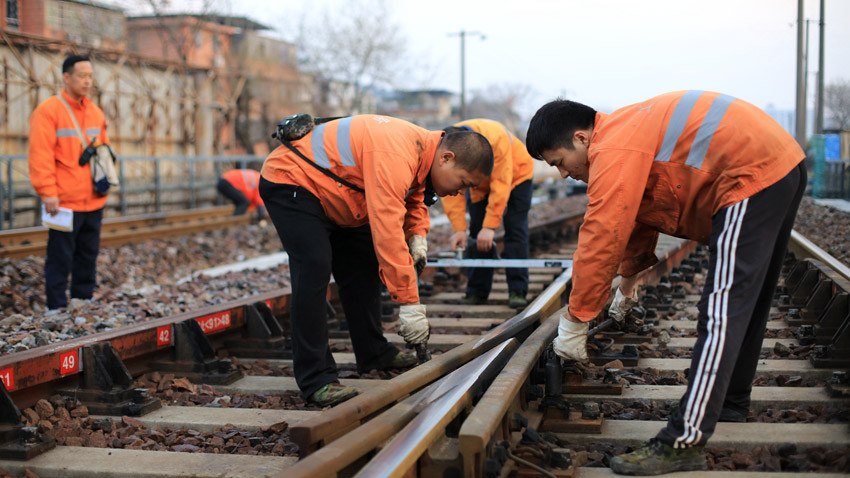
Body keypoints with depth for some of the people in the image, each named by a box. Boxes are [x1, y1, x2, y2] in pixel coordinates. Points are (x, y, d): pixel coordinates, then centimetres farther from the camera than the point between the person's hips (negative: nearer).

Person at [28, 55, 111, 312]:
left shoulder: (95, 112, 14)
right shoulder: (48, 111, -8)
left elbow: (104, 147, 24)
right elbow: (40, 155, -13)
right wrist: (47, 192, -18)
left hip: (93, 201, 7)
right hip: (64, 202, -7)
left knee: (88, 255, 12)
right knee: (60, 258, -2)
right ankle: (57, 308, 5)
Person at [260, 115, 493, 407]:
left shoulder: (422, 150, -4)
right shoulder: (395, 157, -36)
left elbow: (414, 199, 15)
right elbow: (387, 233, -39)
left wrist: (417, 236, -6)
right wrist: (409, 304, -36)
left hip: (328, 193, 10)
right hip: (289, 182, -10)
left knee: (362, 268, 12)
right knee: (315, 270, -21)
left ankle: (374, 354, 25)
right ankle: (316, 380, -20)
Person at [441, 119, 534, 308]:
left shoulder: (496, 139, -43)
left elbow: (501, 186, -40)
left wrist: (490, 225, -41)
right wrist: (458, 228, -32)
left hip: (515, 175, -4)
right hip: (479, 184, 4)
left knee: (515, 231, -11)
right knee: (477, 234, -3)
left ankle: (517, 291, -9)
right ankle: (477, 291, 3)